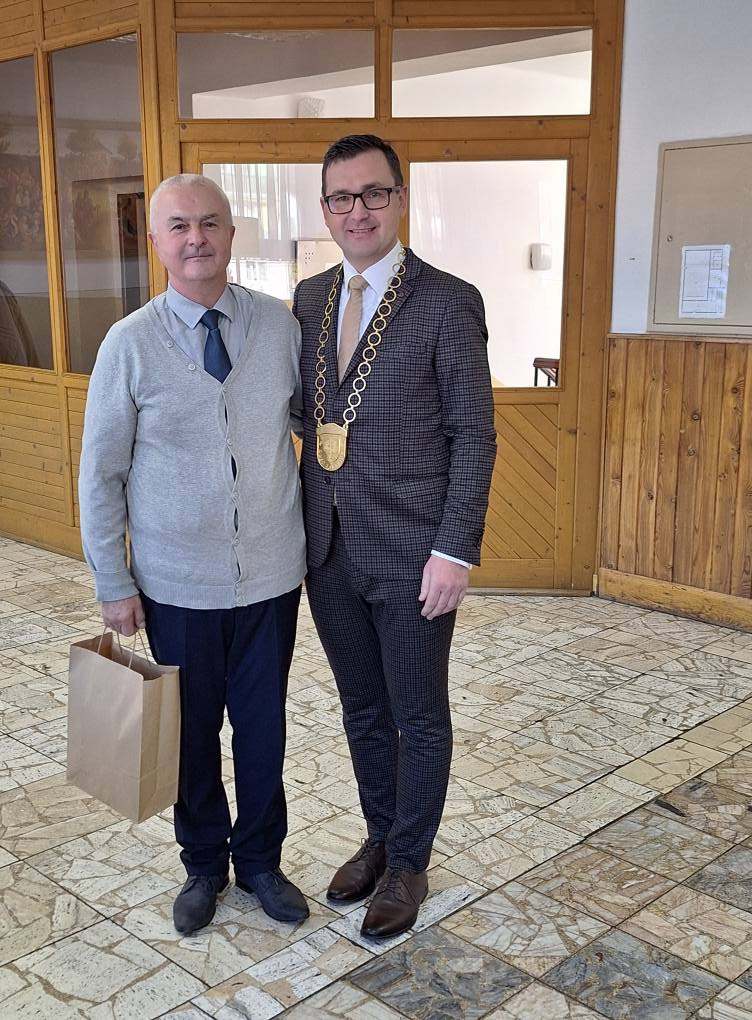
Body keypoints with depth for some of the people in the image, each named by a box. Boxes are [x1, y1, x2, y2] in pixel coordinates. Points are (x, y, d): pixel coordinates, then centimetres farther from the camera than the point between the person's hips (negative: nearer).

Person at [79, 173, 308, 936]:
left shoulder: (281, 325, -4)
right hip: (176, 588, -1)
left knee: (263, 728, 14)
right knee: (192, 732, 15)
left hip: (271, 578, 1)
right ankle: (204, 865, 39)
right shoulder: (130, 344, -9)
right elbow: (100, 475, -4)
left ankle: (259, 859, 38)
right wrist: (112, 585, -4)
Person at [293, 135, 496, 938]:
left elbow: (474, 435, -10)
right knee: (362, 710, 20)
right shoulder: (309, 299, 7)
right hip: (330, 552, 5)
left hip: (413, 555, -5)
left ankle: (408, 863, 30)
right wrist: (300, 530, 9)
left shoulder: (447, 303, -10)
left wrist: (455, 550, -15)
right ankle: (379, 837, 40)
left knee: (419, 718, 11)